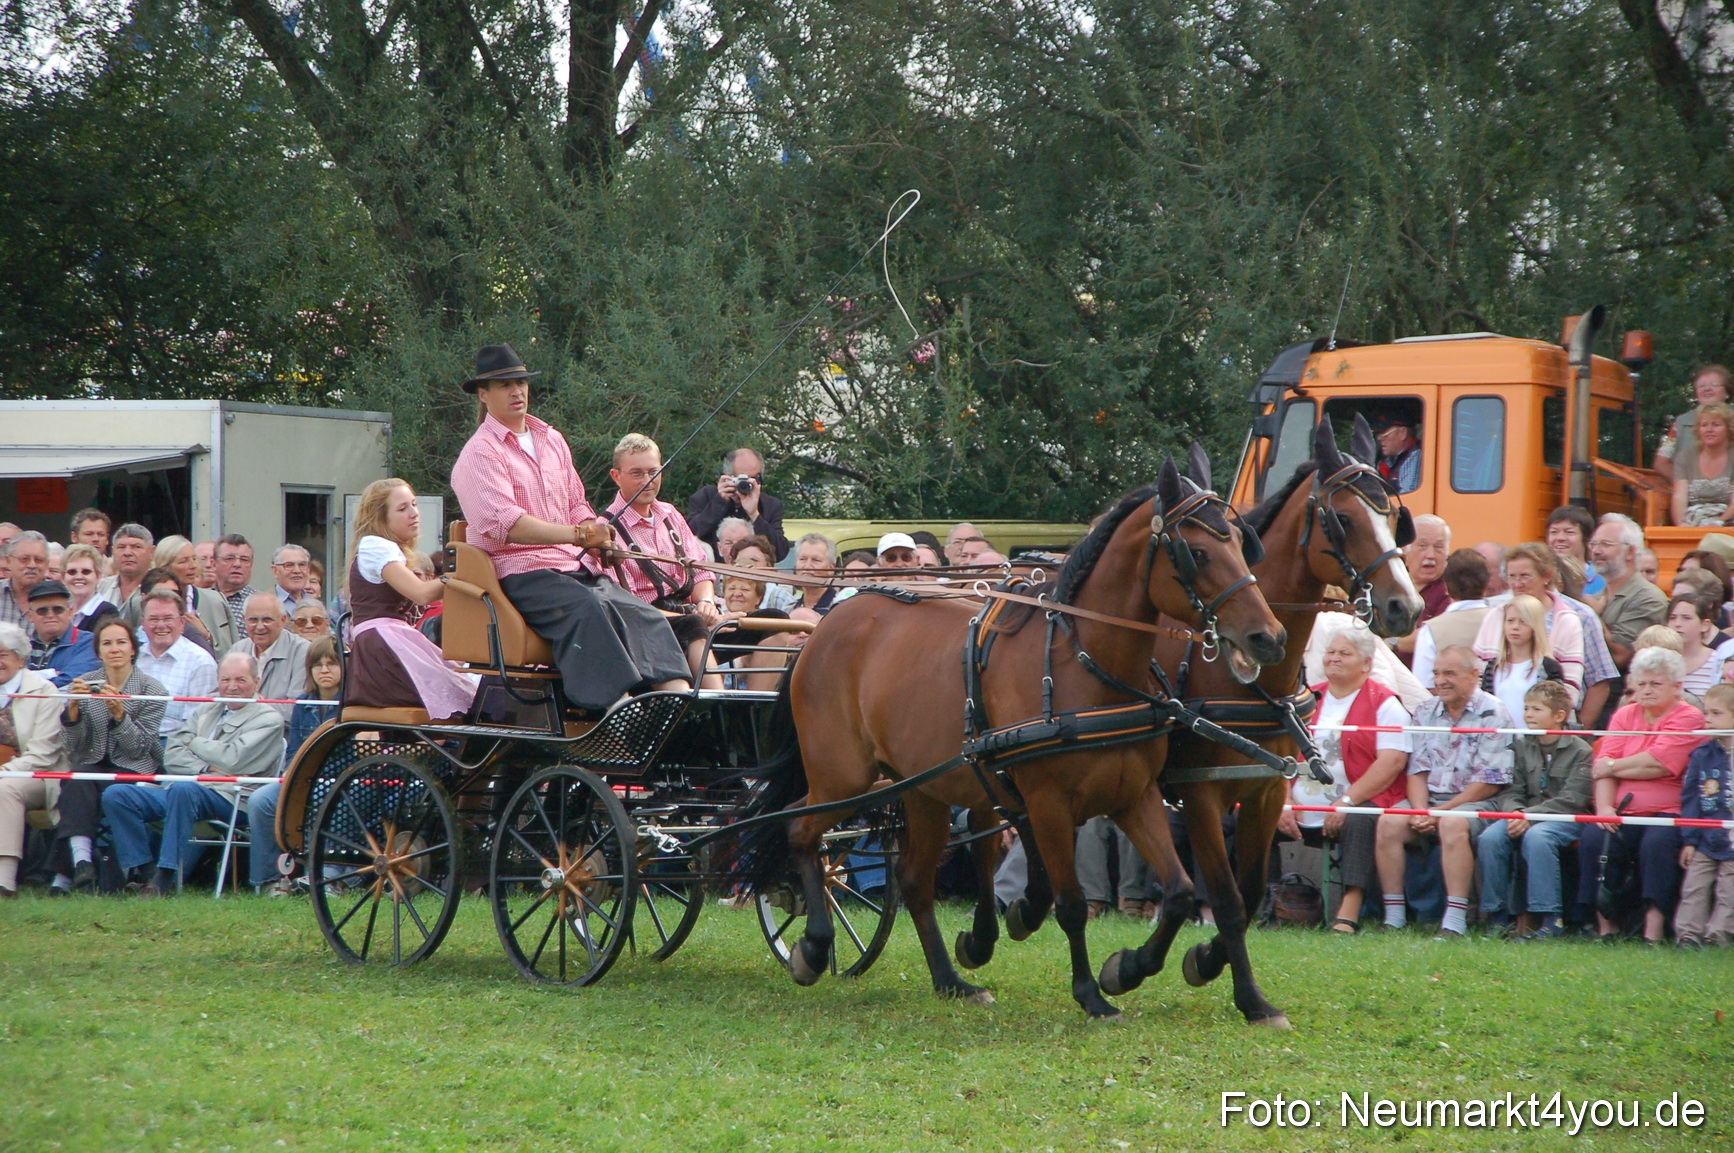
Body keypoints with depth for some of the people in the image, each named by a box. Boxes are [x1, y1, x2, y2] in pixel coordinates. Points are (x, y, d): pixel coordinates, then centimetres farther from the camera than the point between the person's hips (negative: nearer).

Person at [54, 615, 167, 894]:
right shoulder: (84, 685, 6)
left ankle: (67, 873, -31)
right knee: (77, 781, -33)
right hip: (93, 764, 2)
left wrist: (118, 714, -22)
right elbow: (75, 748, 1)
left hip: (134, 769, -2)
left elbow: (139, 748, -7)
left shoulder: (152, 691, -1)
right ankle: (82, 863, -48)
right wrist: (73, 708, -16)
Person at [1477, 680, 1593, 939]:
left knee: (1536, 837, -37)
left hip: (1565, 820, -5)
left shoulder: (1580, 750, -3)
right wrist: (1515, 811, -15)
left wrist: (1530, 815, -20)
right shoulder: (1521, 747, 13)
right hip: (1524, 815, 5)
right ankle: (1497, 916, -16)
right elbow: (1510, 792, 9)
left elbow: (1572, 800, -11)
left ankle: (1551, 918, -30)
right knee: (1490, 837, -24)